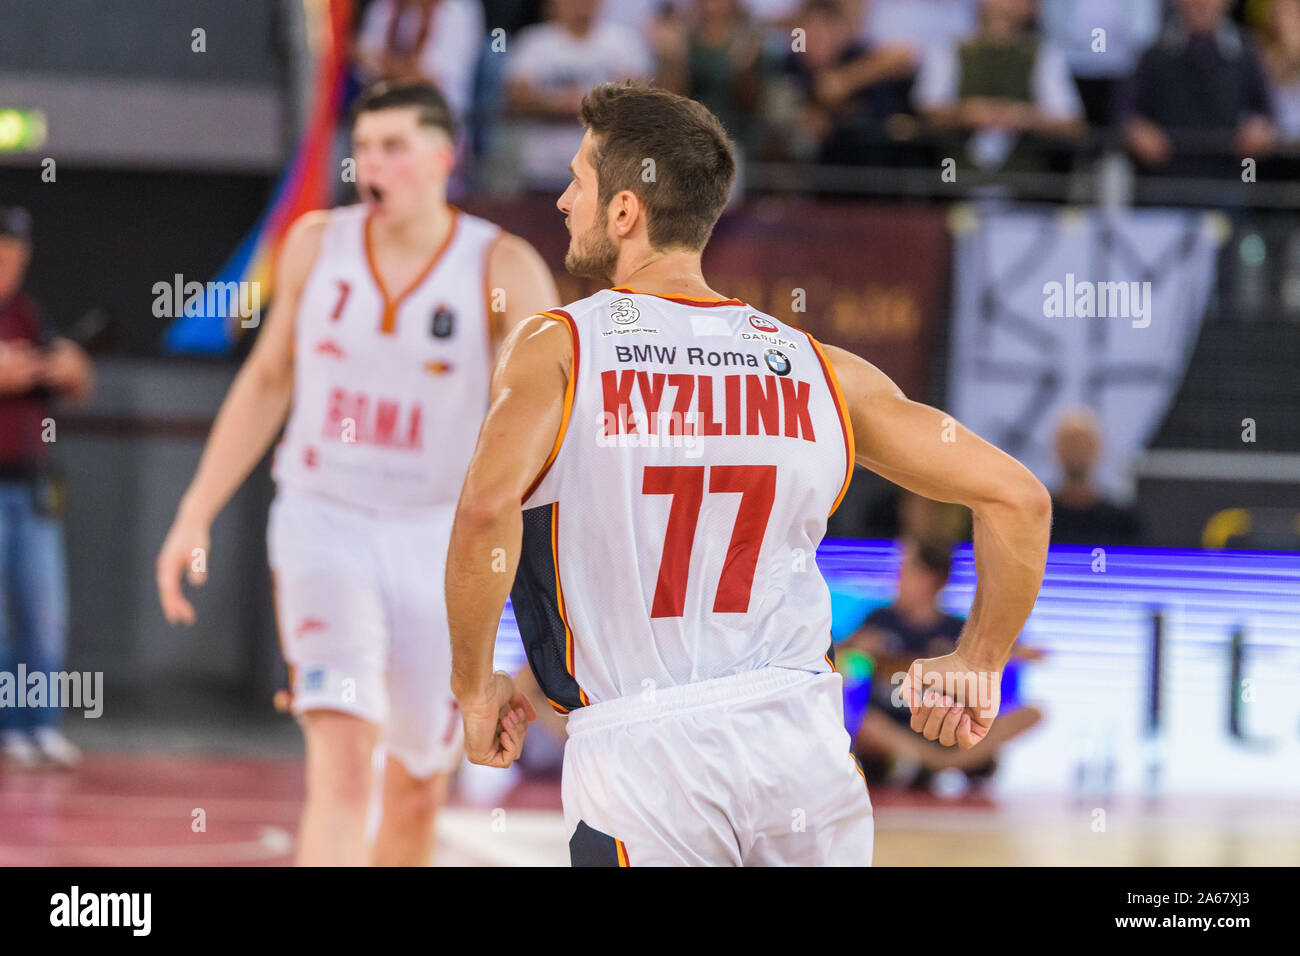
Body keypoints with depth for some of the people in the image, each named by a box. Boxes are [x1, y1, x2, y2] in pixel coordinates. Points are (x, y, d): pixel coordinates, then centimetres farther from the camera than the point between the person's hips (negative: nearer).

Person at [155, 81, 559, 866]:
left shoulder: (503, 268, -9)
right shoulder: (317, 245, 0)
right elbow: (267, 381, 13)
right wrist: (196, 517, 11)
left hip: (437, 537, 0)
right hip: (323, 519, 0)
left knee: (418, 787, 12)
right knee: (344, 756, -20)